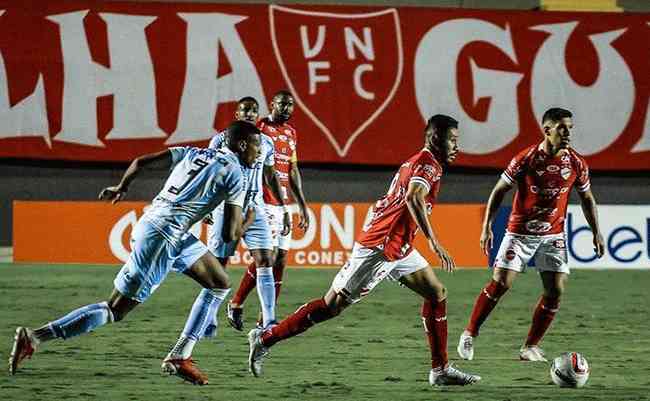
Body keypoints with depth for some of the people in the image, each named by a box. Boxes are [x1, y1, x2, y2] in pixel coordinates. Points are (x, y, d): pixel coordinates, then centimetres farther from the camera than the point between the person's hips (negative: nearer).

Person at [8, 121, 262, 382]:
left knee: (220, 284, 16)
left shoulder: (193, 154, 16)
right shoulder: (235, 175, -5)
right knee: (115, 310, -4)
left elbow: (141, 162, 11)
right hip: (162, 236, -9)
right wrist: (246, 226, 16)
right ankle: (34, 338, -6)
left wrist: (121, 187, 28)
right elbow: (230, 234, -7)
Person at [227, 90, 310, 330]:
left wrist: (302, 206, 19)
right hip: (263, 203, -7)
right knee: (268, 256, -14)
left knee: (281, 260, 3)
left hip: (283, 205, 7)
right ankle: (236, 304, 3)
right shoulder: (258, 128, -8)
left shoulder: (291, 133, 16)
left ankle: (266, 320, 7)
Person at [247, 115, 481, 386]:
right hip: (380, 247, -10)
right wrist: (433, 241, -36)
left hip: (398, 249, 10)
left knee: (437, 294, 8)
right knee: (332, 305, -5)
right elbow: (413, 198, -32)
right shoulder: (428, 163, -13)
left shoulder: (418, 162, 17)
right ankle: (265, 339, 2)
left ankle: (441, 369, 8)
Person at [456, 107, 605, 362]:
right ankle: (469, 334, 7)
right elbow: (499, 191, -5)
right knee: (500, 283, -10)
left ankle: (531, 347, 6)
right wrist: (487, 227, -10)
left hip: (553, 235, 3)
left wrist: (596, 232, 7)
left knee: (555, 291, -7)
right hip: (520, 232, -3)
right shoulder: (525, 160, -14)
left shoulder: (576, 164, -5)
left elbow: (586, 198, 11)